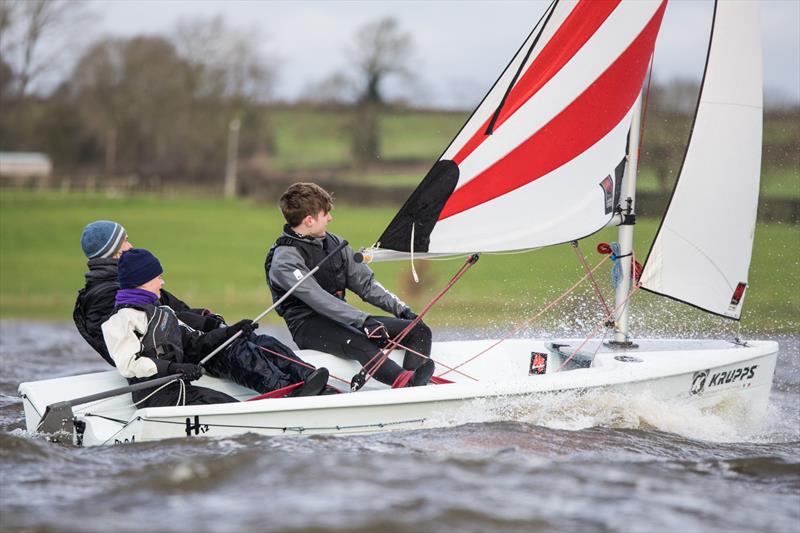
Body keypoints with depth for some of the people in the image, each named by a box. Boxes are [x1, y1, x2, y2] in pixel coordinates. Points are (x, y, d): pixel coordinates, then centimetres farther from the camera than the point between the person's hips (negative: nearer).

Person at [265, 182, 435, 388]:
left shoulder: (334, 243, 14)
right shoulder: (285, 259, -12)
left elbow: (365, 283, 16)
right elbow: (317, 299, -25)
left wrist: (401, 310, 3)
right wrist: (363, 321, -34)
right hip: (309, 326, -8)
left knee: (420, 331, -9)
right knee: (357, 343, -40)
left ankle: (415, 385, -37)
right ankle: (404, 381, -64)